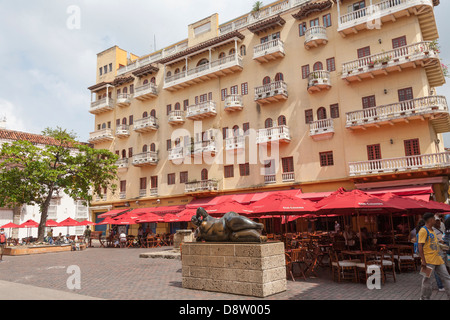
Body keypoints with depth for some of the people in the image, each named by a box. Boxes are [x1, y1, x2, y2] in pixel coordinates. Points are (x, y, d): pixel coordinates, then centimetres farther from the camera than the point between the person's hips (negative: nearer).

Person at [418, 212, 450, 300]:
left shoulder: (432, 230, 15)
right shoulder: (423, 230, -14)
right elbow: (420, 246, -18)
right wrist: (423, 260, -22)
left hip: (438, 259, 9)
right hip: (429, 261, -9)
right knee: (427, 280, -1)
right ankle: (424, 298, 12)